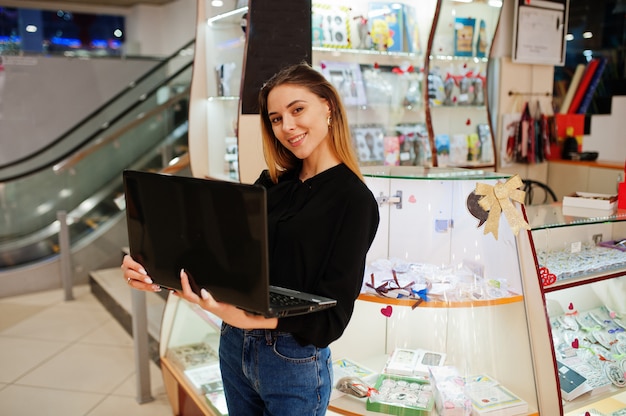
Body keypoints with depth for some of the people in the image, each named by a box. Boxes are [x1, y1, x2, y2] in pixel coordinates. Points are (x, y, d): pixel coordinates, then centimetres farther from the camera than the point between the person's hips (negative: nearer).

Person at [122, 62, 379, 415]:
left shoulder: (354, 200, -14)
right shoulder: (272, 183, 3)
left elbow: (331, 317, -19)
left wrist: (249, 318, -33)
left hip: (295, 363, -5)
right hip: (235, 347, 6)